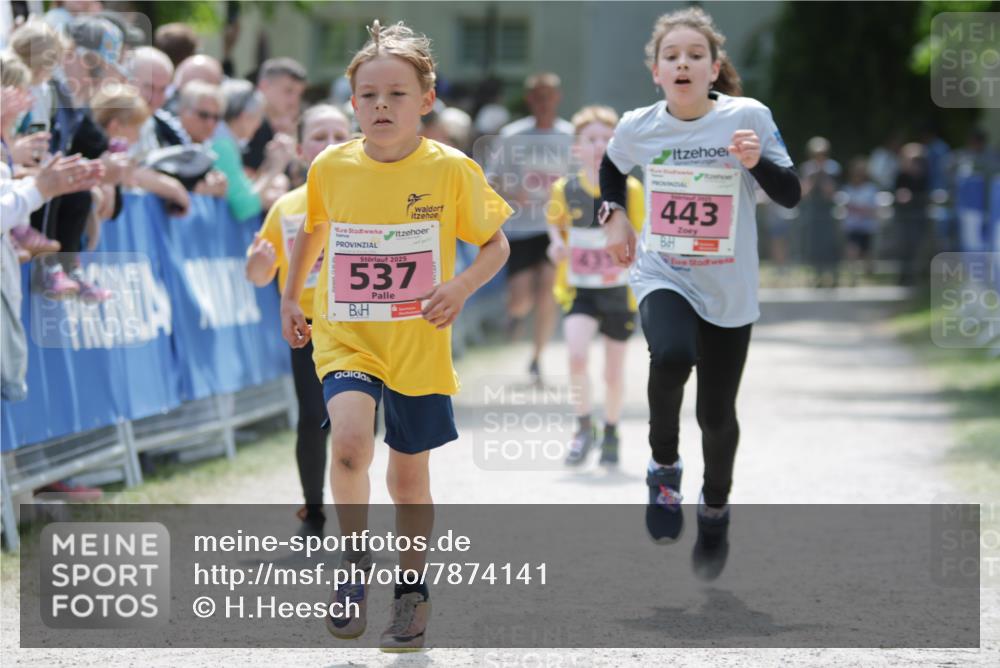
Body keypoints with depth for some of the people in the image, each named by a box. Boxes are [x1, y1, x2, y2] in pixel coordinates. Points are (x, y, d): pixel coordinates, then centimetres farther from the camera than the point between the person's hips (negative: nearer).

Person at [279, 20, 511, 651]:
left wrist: (462, 287, -17)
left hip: (419, 345, 0)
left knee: (410, 477, 10)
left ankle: (412, 592, 32)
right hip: (345, 339, 0)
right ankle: (355, 563, -2)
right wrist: (291, 297, 19)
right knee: (350, 439, -25)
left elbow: (496, 245, 1)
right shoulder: (331, 167, -2)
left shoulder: (452, 170, -9)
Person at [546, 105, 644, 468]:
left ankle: (611, 433, 33)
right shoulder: (565, 190, -5)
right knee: (576, 354, -22)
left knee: (614, 373, 10)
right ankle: (584, 428, -2)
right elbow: (555, 222, 14)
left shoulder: (629, 190, -7)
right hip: (579, 289, 0)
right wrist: (557, 243, -6)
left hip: (618, 291, 0)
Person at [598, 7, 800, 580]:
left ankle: (715, 508, 37)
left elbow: (792, 195, -7)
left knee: (718, 414, 7)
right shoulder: (638, 127, -5)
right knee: (672, 356, -32)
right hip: (663, 279, 0)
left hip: (729, 290, 0)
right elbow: (612, 168, 18)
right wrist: (615, 215, 4)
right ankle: (665, 466, -6)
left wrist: (758, 162, -24)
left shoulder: (748, 117, -11)